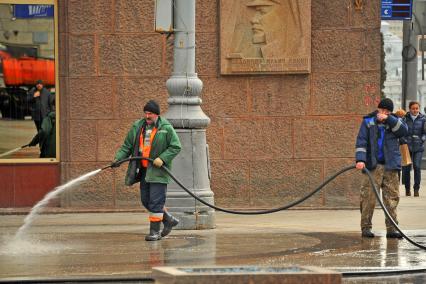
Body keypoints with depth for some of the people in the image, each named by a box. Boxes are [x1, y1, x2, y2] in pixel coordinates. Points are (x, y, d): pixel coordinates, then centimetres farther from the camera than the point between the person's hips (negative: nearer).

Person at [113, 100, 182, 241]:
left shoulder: (166, 128, -6)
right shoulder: (137, 127, 8)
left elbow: (176, 146, -7)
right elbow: (127, 146, 11)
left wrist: (162, 158, -19)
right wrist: (118, 158, -4)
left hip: (158, 170, -6)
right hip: (144, 170, 6)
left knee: (156, 201, -8)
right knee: (146, 200, 10)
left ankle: (155, 231, -1)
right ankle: (169, 220, 27)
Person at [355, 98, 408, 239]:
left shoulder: (395, 121, 11)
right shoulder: (368, 122, 6)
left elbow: (404, 130, -9)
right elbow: (361, 141, 0)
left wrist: (388, 119, -15)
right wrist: (360, 159, -13)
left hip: (391, 166, 2)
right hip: (373, 166, -2)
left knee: (392, 197, 1)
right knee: (369, 197, -6)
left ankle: (391, 228, 5)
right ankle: (365, 227, 0)